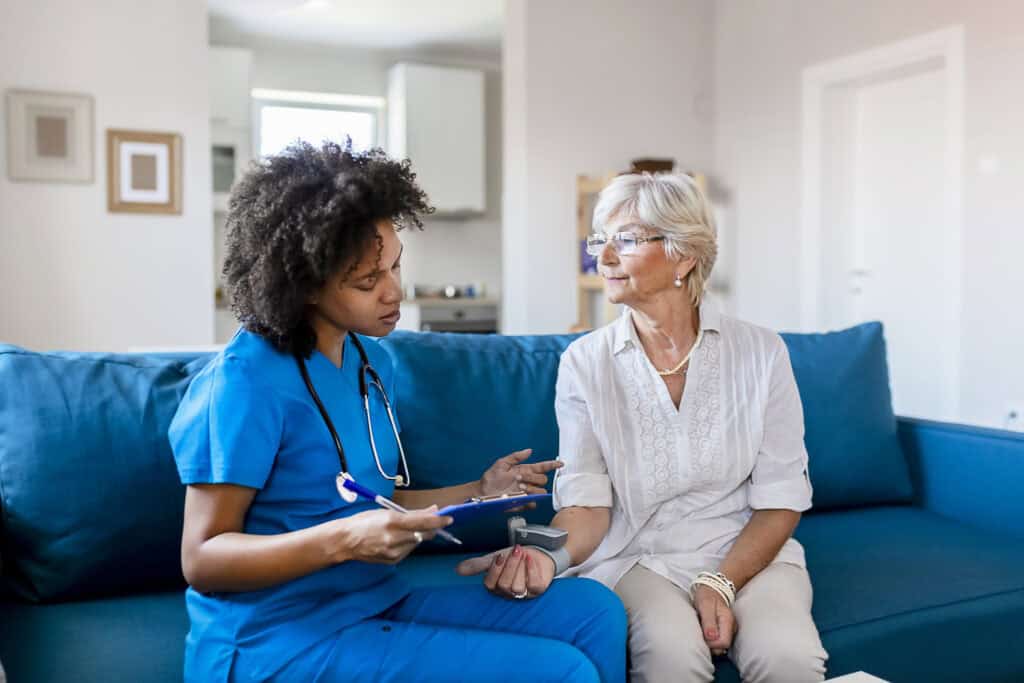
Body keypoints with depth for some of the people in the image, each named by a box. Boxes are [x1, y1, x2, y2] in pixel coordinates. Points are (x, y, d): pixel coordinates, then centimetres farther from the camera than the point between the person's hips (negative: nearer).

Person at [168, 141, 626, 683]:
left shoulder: (371, 359, 9)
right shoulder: (245, 381, -17)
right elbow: (201, 560, -16)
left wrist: (479, 492, 3)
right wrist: (343, 539, -30)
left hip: (380, 603, 8)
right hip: (285, 638, -8)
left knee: (594, 611, -1)